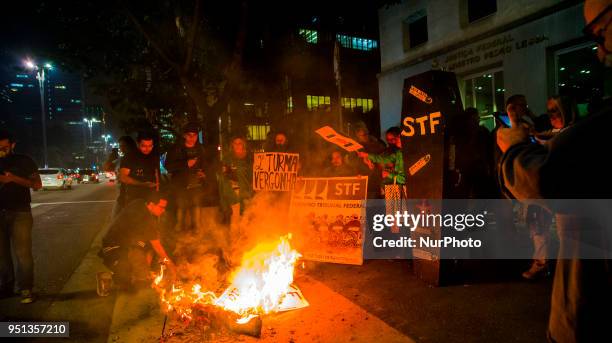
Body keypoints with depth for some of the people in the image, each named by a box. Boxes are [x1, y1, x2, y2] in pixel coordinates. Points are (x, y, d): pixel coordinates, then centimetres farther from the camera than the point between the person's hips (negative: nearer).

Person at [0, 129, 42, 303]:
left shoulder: (24, 161, 2)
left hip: (20, 213, -4)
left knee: (22, 252, -6)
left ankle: (25, 289, -1)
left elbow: (37, 184, -2)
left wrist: (14, 179, -16)